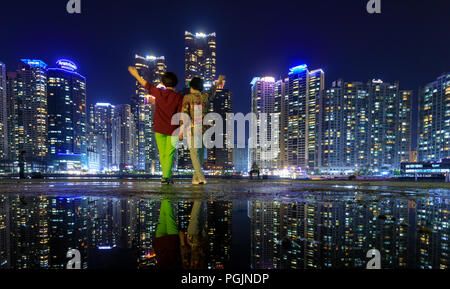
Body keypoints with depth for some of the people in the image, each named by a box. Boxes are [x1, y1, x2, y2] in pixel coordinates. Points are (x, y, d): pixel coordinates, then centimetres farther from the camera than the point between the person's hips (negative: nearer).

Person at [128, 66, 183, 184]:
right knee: (169, 153, 3)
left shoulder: (159, 92, -1)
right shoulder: (178, 97, -7)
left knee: (162, 153, 11)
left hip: (159, 128, 2)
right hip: (172, 129, -2)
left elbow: (146, 85, 16)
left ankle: (167, 176, 18)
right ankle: (166, 176, -1)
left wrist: (136, 75, 32)